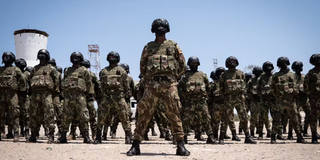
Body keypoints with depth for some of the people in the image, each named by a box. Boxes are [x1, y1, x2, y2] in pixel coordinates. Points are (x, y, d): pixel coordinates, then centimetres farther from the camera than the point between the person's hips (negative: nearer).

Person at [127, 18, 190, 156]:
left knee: (174, 115, -2)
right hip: (151, 84, 1)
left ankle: (180, 146, 3)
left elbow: (182, 66, 13)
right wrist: (149, 79, 10)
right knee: (144, 115, -1)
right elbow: (142, 67, 18)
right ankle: (136, 145, 4)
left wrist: (173, 77, 10)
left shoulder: (173, 46, 11)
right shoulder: (148, 47, 15)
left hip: (169, 84, -1)